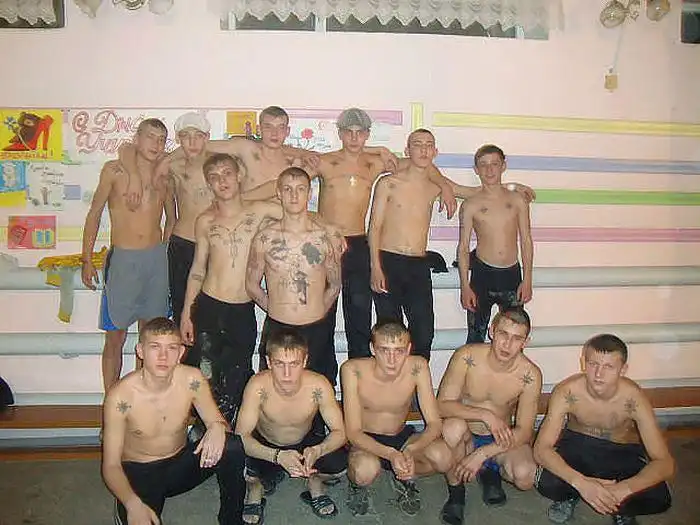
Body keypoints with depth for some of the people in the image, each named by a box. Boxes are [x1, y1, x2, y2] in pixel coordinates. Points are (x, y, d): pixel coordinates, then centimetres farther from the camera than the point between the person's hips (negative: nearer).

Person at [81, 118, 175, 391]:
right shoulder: (114, 170, -1)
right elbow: (94, 213, 3)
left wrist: (162, 252, 12)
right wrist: (87, 260, 1)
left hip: (157, 260, 3)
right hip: (123, 259, -3)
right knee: (115, 337, 3)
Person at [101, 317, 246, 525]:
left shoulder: (192, 380, -15)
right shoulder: (120, 396, -21)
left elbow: (216, 421, -3)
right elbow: (111, 465, -16)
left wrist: (218, 427, -30)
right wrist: (133, 504, -34)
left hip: (181, 462, 3)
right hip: (139, 472, -2)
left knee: (233, 447, -23)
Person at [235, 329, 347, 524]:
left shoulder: (318, 386, -28)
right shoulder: (258, 386, -32)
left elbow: (339, 432, -20)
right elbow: (241, 437, -30)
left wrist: (317, 451, -41)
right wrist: (277, 456, -46)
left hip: (305, 443, 1)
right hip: (265, 446, -1)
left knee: (341, 464, -25)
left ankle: (315, 483, 11)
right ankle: (255, 490, 6)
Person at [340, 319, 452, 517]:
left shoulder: (417, 367, -19)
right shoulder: (353, 370, -25)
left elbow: (434, 423, -17)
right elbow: (353, 432, -23)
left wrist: (410, 451, -37)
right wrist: (390, 454, -39)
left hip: (402, 437, 3)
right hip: (365, 441, -2)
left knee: (443, 458, -26)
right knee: (365, 470, -37)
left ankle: (403, 477, 8)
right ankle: (358, 484, 3)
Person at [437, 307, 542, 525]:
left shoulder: (530, 375, -17)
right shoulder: (466, 357, -21)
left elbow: (524, 432, -14)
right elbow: (443, 405, -20)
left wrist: (481, 454, -24)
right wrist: (485, 415, -34)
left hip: (501, 439, 1)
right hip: (465, 436, -1)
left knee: (526, 477, -28)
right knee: (453, 426, -36)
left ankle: (490, 471, 10)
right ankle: (455, 492, -8)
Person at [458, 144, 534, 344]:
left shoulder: (518, 200, 5)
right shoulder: (470, 205, -1)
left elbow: (526, 240, 7)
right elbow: (463, 247, 1)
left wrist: (527, 280, 1)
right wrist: (465, 287, -6)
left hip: (512, 274, 2)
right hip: (482, 274, -2)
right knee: (476, 336, 4)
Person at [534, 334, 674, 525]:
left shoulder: (633, 398, -26)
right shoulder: (567, 392, -27)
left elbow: (665, 463, -24)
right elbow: (541, 449, -27)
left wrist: (624, 488, -41)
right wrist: (580, 482, -43)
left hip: (621, 452, 1)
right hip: (576, 445, 0)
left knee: (659, 499, -25)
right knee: (546, 483, -29)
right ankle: (570, 494, 9)